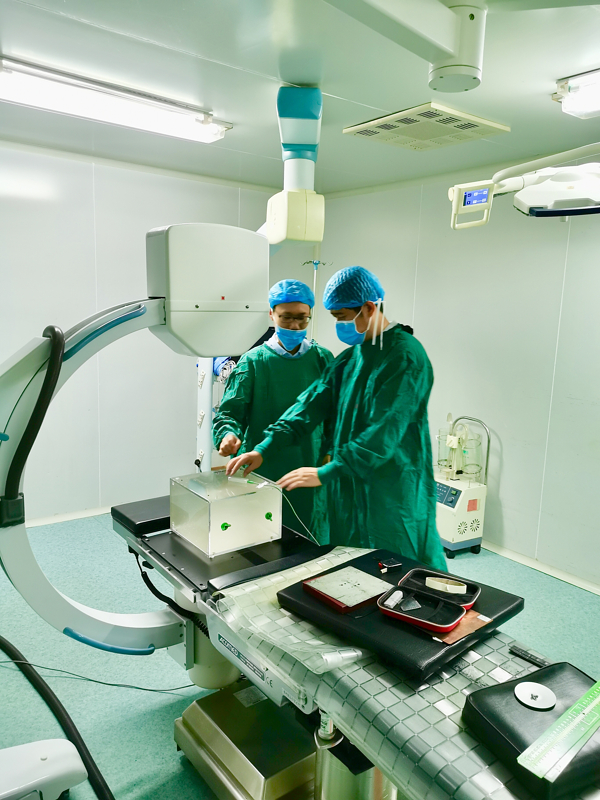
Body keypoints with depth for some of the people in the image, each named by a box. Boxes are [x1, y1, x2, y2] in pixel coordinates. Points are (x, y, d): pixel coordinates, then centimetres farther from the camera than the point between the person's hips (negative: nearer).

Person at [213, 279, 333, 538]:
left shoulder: (322, 359, 4)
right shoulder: (254, 360, 0)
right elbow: (231, 409, -5)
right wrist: (228, 434, -25)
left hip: (311, 470, 1)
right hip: (264, 467, -1)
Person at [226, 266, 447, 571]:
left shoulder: (406, 356, -17)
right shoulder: (351, 356, 9)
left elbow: (384, 433, -24)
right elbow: (313, 404, 4)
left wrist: (326, 472, -24)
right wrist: (265, 448, -6)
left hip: (394, 495, -7)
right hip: (348, 489, 8)